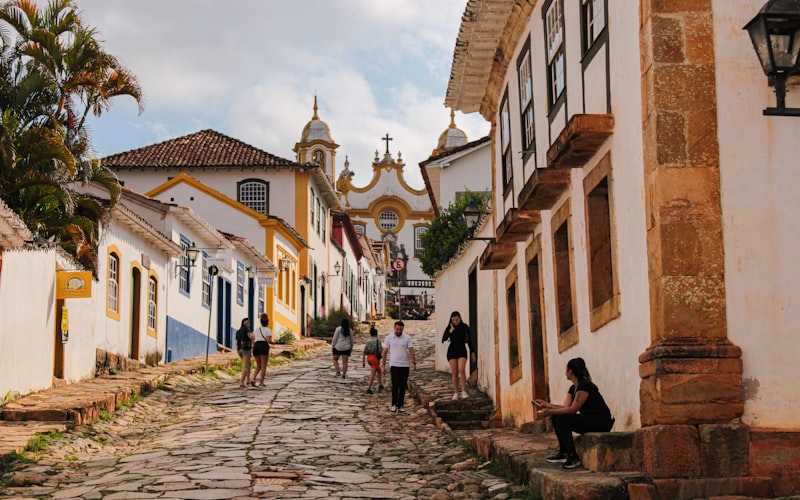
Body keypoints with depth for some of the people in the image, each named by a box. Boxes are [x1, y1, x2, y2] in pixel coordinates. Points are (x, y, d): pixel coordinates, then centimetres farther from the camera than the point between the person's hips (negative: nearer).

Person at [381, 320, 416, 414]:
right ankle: (394, 404, -1)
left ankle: (400, 406, 9)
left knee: (403, 386, 3)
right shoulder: (389, 338, 3)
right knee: (395, 384, -13)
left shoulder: (407, 338, 3)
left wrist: (413, 363, -14)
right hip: (394, 365, -1)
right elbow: (385, 353, 5)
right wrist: (383, 366, 1)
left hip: (405, 365, 1)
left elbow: (411, 351, -1)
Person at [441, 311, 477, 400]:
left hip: (462, 351, -1)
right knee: (455, 373, -2)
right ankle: (455, 393, 2)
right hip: (452, 351, 1)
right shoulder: (449, 328, 2)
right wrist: (451, 331, -17)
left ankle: (464, 391, -16)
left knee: (461, 370, -20)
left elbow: (469, 340, 10)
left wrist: (473, 352, 11)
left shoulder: (465, 327, 1)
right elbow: (444, 339, -8)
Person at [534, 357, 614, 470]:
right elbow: (565, 406, 9)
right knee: (556, 418, 3)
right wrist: (546, 404, 5)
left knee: (562, 419, -23)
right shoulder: (573, 388, 13)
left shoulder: (584, 386, -17)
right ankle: (563, 453, 4)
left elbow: (573, 409, -21)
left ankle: (574, 458, -20)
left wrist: (549, 412, -18)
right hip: (588, 420, 10)